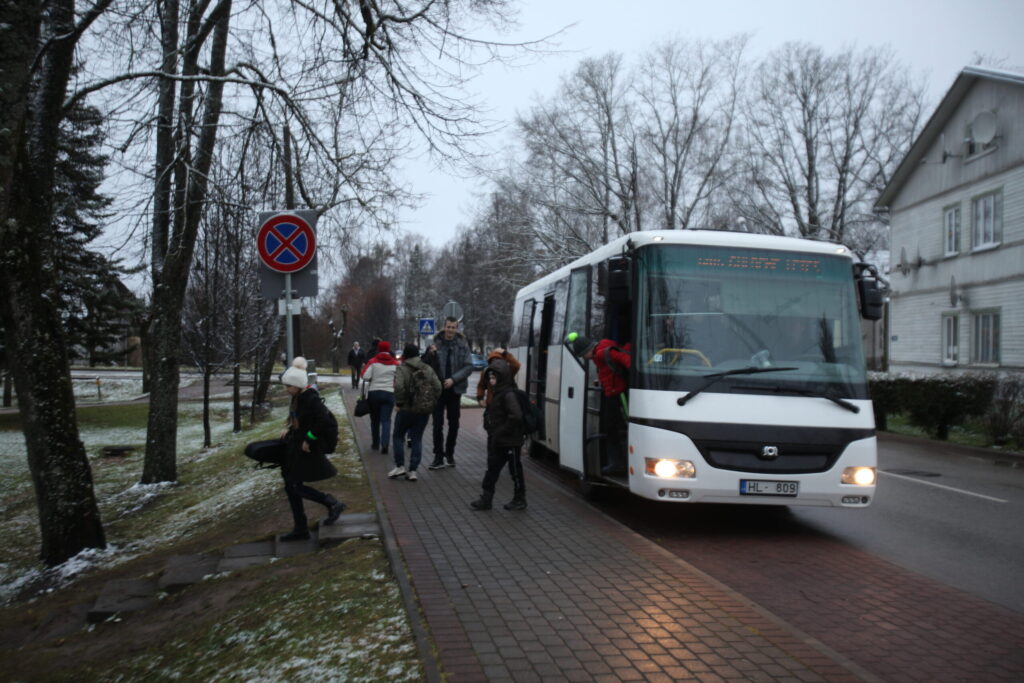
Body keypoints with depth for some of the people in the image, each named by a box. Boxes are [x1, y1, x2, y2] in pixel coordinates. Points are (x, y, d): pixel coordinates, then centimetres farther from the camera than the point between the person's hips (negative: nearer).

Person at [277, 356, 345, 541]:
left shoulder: (311, 399, -19)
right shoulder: (297, 397, 7)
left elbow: (322, 420, -27)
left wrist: (308, 440, -22)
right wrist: (289, 429, 6)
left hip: (306, 450, -9)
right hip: (294, 447, 9)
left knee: (296, 487, -7)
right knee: (290, 487, 11)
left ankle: (334, 504, 8)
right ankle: (300, 529, 20)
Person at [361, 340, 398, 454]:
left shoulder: (373, 361, -2)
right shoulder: (395, 363, 3)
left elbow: (365, 376, -10)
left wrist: (373, 379, 10)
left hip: (374, 393, 0)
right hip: (389, 393, 0)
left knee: (375, 419, 15)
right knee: (386, 420, -1)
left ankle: (375, 443, 25)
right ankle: (384, 444, -17)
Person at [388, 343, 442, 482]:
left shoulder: (402, 369, -7)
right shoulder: (428, 369, 8)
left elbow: (399, 387, -22)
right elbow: (438, 387, 1)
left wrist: (399, 403, -10)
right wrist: (431, 403, 7)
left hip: (407, 409, -4)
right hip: (424, 410, 4)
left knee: (398, 436, 13)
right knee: (417, 439, 9)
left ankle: (400, 466, 9)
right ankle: (413, 471, 6)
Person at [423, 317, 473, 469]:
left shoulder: (462, 345, -3)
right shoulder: (436, 343, -4)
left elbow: (469, 366, -6)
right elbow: (426, 365, 0)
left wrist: (454, 379, -17)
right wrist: (430, 353, -20)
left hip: (454, 389, 1)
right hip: (438, 389, -1)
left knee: (454, 424, 11)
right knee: (437, 424, 0)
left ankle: (450, 454, 25)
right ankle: (438, 457, 6)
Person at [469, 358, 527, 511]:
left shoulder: (509, 395, -20)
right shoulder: (497, 393, 10)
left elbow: (516, 416, -30)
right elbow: (490, 414, 20)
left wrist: (500, 432, -24)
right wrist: (490, 428, 6)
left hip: (510, 442, -9)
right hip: (497, 442, 9)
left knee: (515, 470, 6)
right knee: (492, 469, 13)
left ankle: (519, 500, 19)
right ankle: (485, 499, 20)